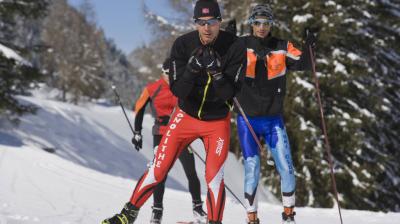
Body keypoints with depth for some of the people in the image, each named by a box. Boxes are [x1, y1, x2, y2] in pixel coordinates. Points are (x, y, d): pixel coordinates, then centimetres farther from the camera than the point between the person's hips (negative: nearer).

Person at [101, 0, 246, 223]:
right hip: (186, 116, 1)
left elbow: (229, 94, -18)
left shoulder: (235, 47, -18)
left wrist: (217, 72, -35)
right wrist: (191, 69, -34)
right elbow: (177, 90, -16)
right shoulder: (183, 44, -16)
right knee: (158, 170, 1)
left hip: (218, 121, -1)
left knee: (214, 177, -10)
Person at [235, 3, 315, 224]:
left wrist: (308, 47, -24)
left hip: (274, 120, 2)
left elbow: (303, 64, -6)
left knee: (286, 169, -3)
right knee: (252, 170, -8)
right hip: (247, 120, -2)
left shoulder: (282, 47, 3)